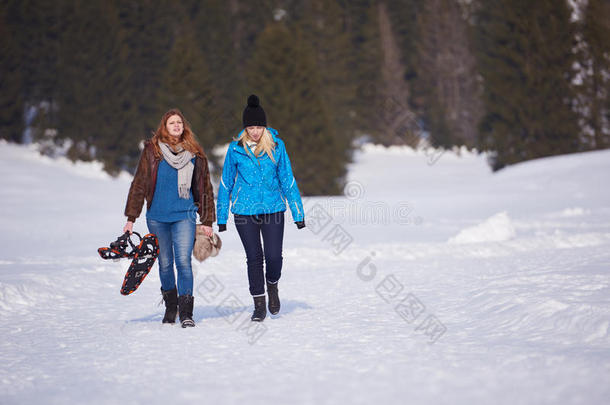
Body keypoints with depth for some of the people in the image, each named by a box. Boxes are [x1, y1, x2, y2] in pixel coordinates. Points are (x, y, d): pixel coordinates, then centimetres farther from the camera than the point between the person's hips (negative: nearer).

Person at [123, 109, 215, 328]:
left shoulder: (194, 154, 6)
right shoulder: (152, 151, 3)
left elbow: (204, 188, 12)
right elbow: (139, 185, 4)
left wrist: (207, 221, 9)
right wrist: (131, 218, 0)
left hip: (184, 216, -1)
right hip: (157, 217, 1)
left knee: (183, 261, -13)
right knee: (165, 263, 8)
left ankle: (186, 312, -13)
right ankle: (170, 307, 26)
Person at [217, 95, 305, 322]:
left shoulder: (276, 145, -2)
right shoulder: (236, 148, -2)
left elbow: (288, 179, 3)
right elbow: (226, 183, 7)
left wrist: (298, 213, 2)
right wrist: (221, 217, 9)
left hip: (273, 208, 0)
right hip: (245, 210, 0)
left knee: (274, 256, -6)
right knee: (254, 258, 2)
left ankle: (272, 286, 27)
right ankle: (259, 304, 15)